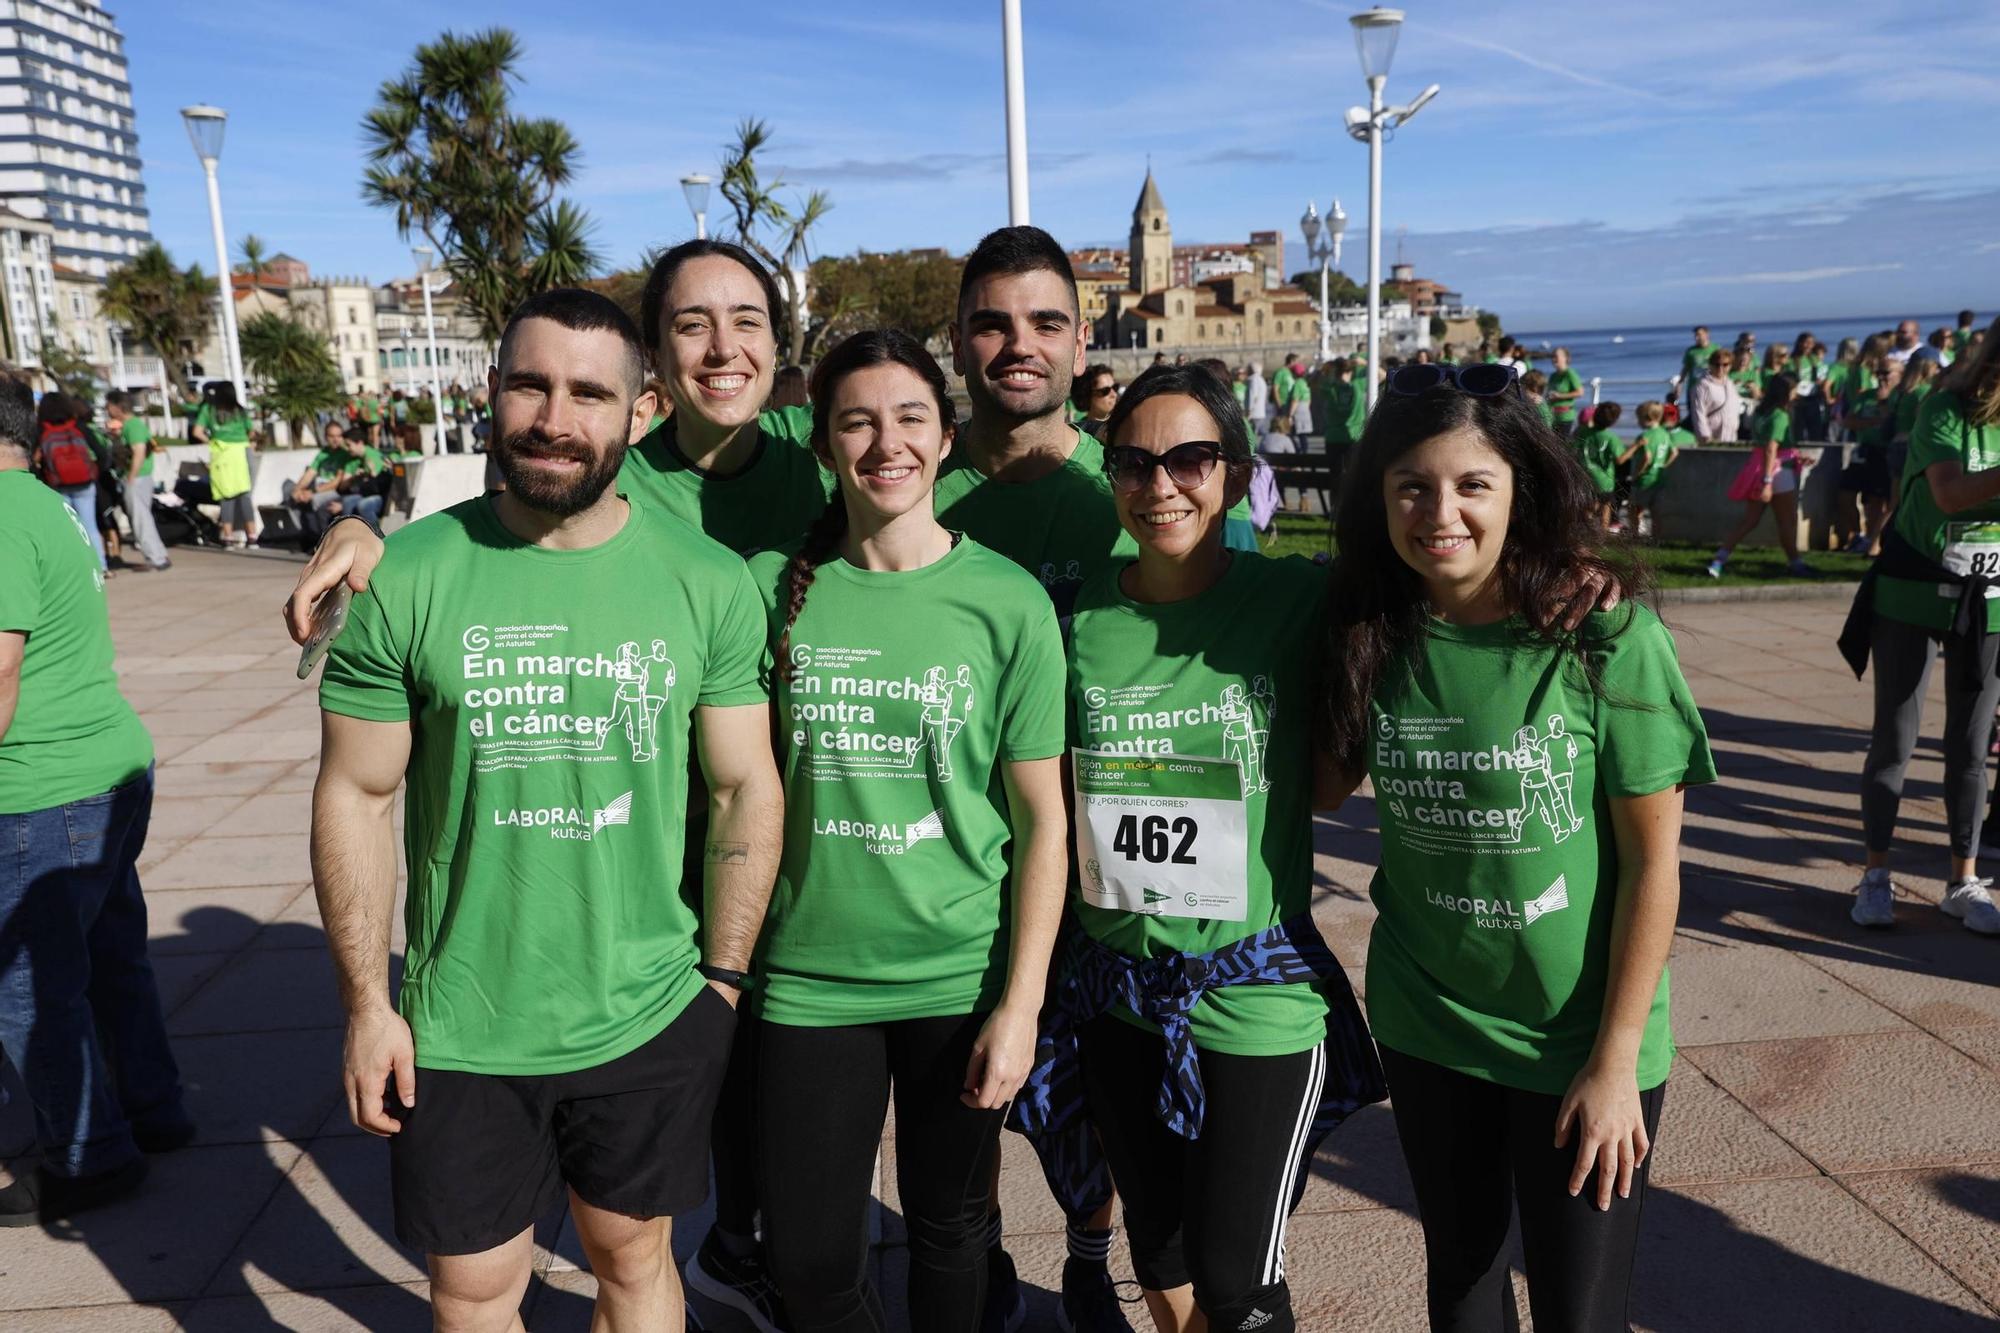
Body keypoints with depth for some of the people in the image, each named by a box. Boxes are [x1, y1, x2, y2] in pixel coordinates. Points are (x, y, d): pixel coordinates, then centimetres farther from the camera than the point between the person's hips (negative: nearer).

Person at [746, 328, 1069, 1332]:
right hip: (808, 976, 2)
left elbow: (1043, 817, -5)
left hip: (958, 978, -1)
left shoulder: (1009, 602, -8)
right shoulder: (773, 589, -3)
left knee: (949, 1229, 17)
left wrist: (1020, 1002, -8)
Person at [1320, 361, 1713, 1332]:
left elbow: (1654, 859, -13)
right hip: (1424, 1029, 3)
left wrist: (1617, 1060, -12)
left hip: (1579, 1041, -3)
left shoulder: (1606, 640, -17)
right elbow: (1330, 780, 9)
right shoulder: (1372, 636, -7)